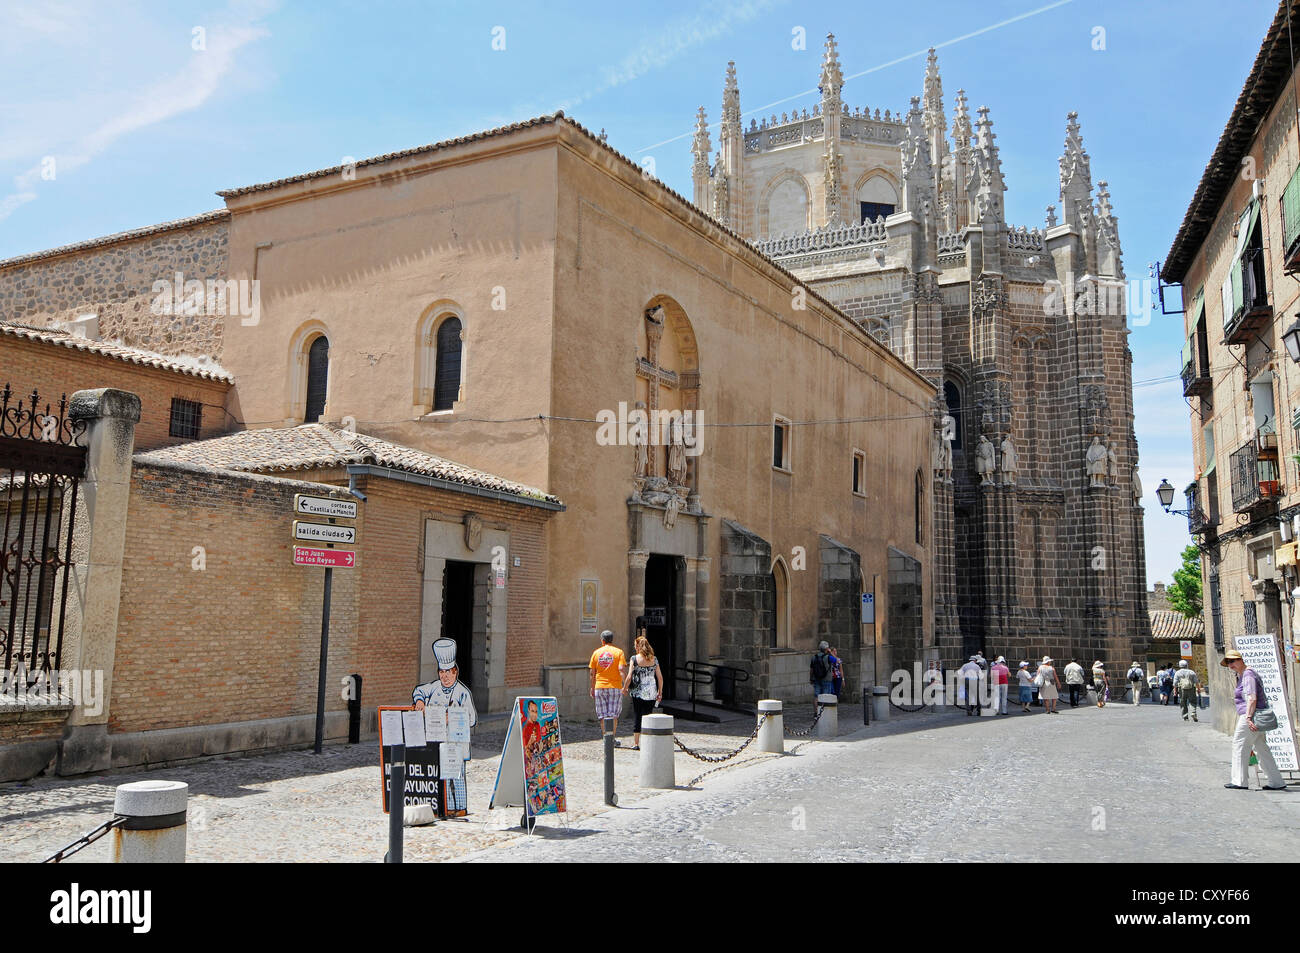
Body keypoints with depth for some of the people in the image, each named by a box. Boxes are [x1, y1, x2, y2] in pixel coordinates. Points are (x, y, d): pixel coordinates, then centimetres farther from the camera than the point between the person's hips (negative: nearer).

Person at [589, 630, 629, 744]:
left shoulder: (596, 652, 5)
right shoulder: (618, 652, -1)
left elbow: (592, 673, 6)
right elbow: (622, 669, -12)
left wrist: (592, 688, 13)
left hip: (600, 687, 2)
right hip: (615, 686, -1)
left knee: (603, 715, 8)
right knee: (614, 714, 6)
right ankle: (613, 738, 2)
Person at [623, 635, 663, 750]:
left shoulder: (634, 659, -6)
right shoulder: (654, 659, 3)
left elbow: (629, 677, -8)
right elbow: (660, 677, 4)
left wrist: (625, 688, 8)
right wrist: (660, 692, 13)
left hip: (638, 692, -2)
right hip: (651, 693, 2)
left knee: (638, 717, 6)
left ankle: (636, 743, 9)